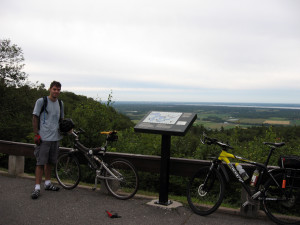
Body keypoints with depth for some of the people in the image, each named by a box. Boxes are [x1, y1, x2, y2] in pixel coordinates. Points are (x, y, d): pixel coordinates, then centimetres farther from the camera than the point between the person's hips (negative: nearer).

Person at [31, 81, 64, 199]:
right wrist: (36, 134, -8)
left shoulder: (60, 103, 12)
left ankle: (48, 183, 26)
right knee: (41, 162, -5)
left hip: (55, 137, 5)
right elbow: (35, 118, -3)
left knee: (50, 162, 14)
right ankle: (37, 187, 0)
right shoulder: (41, 101, -5)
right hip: (43, 137, -5)